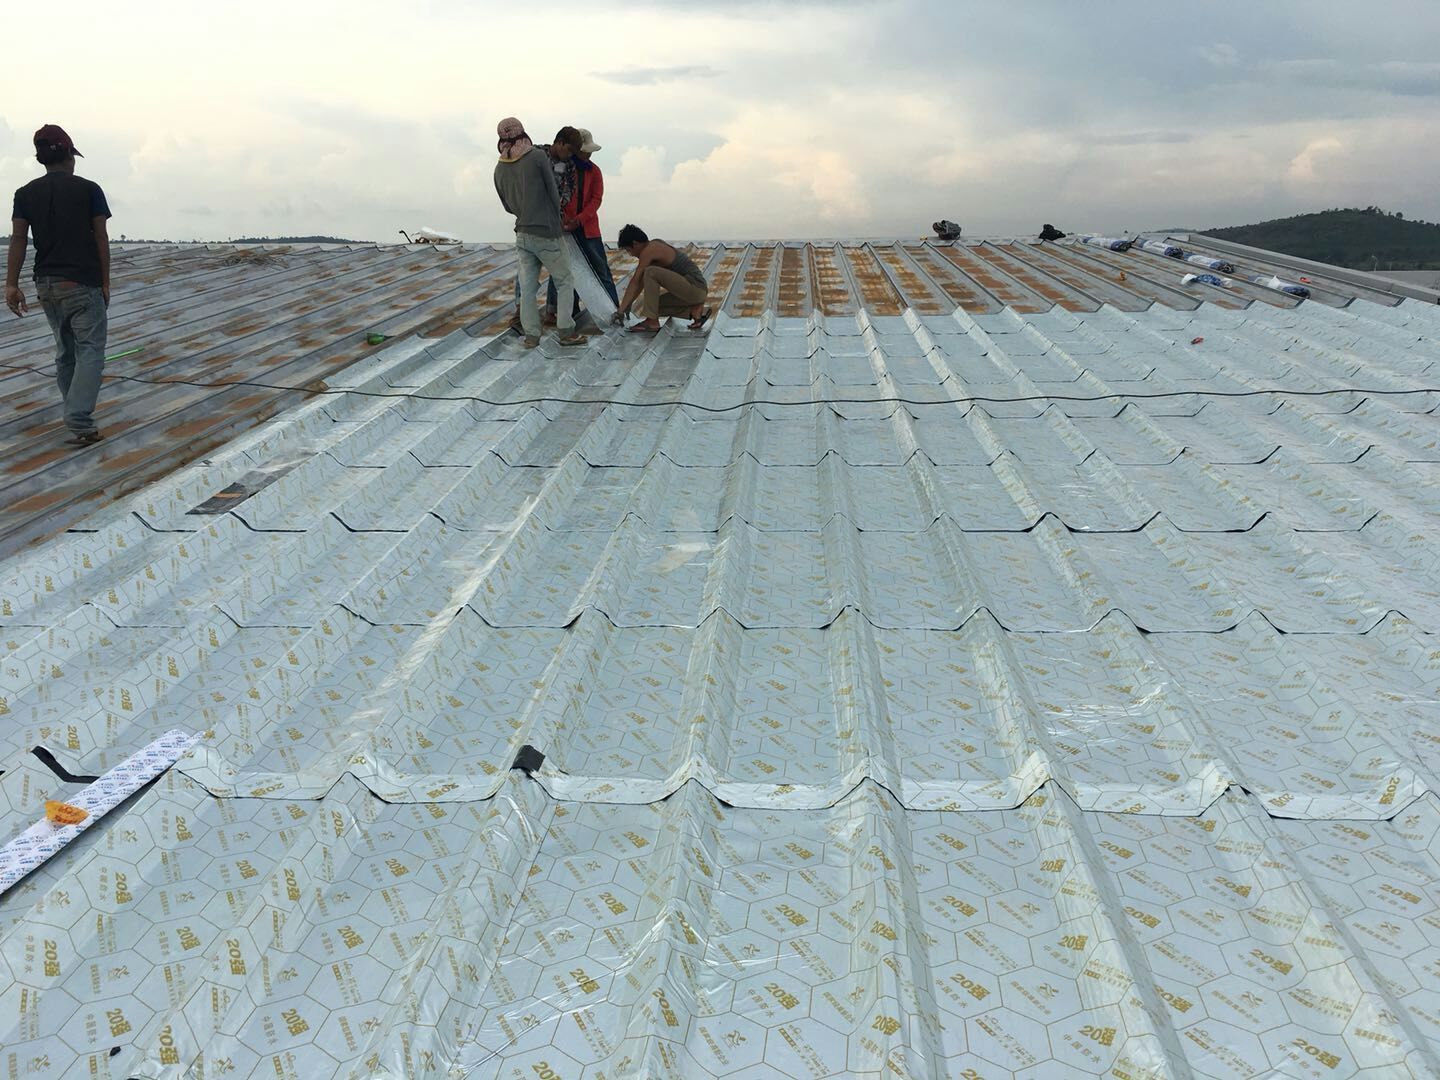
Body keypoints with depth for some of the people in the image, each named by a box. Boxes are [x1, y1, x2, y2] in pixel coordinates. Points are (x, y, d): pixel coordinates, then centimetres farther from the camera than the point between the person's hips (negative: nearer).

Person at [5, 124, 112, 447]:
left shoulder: (26, 193, 7)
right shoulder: (89, 189, -3)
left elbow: (18, 239, -2)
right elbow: (101, 239, -5)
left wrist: (12, 284, -4)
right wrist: (105, 283, 3)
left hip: (46, 286, 5)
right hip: (83, 284, -5)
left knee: (65, 352, 16)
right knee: (90, 351, -6)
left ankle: (77, 417, 22)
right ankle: (79, 423, -20)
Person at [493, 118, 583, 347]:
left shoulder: (500, 169, 6)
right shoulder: (538, 156, -10)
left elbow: (507, 206, 15)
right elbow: (553, 192, -4)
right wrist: (556, 217, 13)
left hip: (522, 234, 5)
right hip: (546, 234, -5)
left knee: (527, 287, 8)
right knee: (565, 282, 6)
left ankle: (531, 335, 8)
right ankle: (567, 331, 1)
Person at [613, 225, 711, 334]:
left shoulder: (649, 250, -12)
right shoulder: (655, 246, 16)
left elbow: (635, 282, -11)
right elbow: (642, 281, 23)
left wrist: (621, 310, -8)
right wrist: (629, 304, 25)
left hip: (695, 289, -10)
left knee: (651, 273, -20)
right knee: (654, 304, 14)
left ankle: (652, 322, -16)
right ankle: (694, 310, 8)